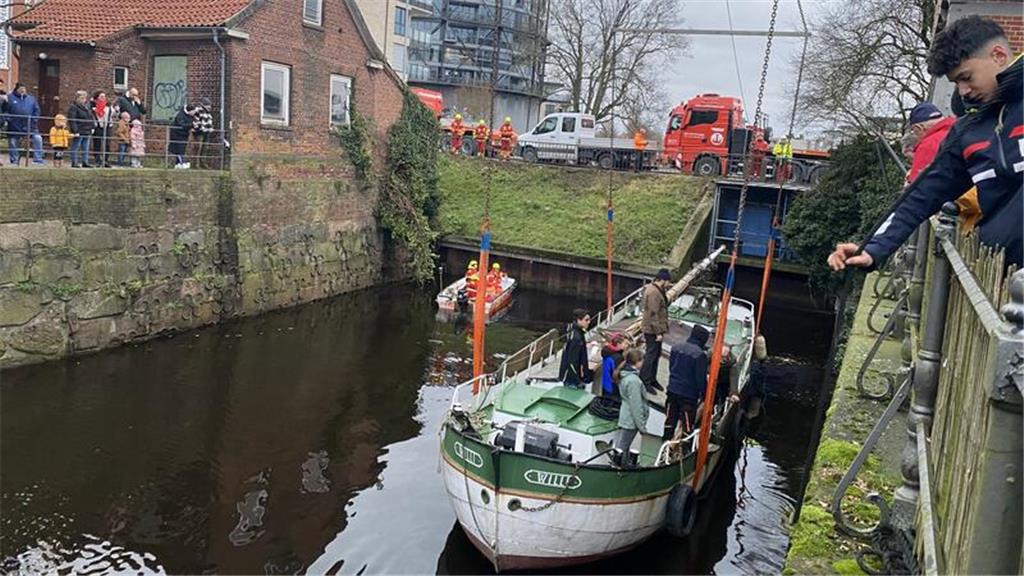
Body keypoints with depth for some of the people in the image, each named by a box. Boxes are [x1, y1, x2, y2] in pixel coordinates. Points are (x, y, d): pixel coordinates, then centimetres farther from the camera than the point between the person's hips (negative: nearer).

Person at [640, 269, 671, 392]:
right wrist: (658, 332, -22)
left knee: (656, 354, 18)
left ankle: (652, 379, 29)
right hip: (652, 330, -10)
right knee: (651, 355, -3)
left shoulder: (656, 290, 10)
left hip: (655, 329, 10)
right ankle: (644, 382, 4)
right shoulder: (654, 292, -23)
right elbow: (653, 314, -25)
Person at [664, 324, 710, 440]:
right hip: (689, 394, -6)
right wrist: (704, 394, -5)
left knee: (670, 418, 17)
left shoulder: (676, 348, 0)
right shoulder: (700, 354, -20)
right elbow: (701, 378, -16)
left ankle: (666, 441, 28)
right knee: (688, 422, 5)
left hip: (673, 390, 6)